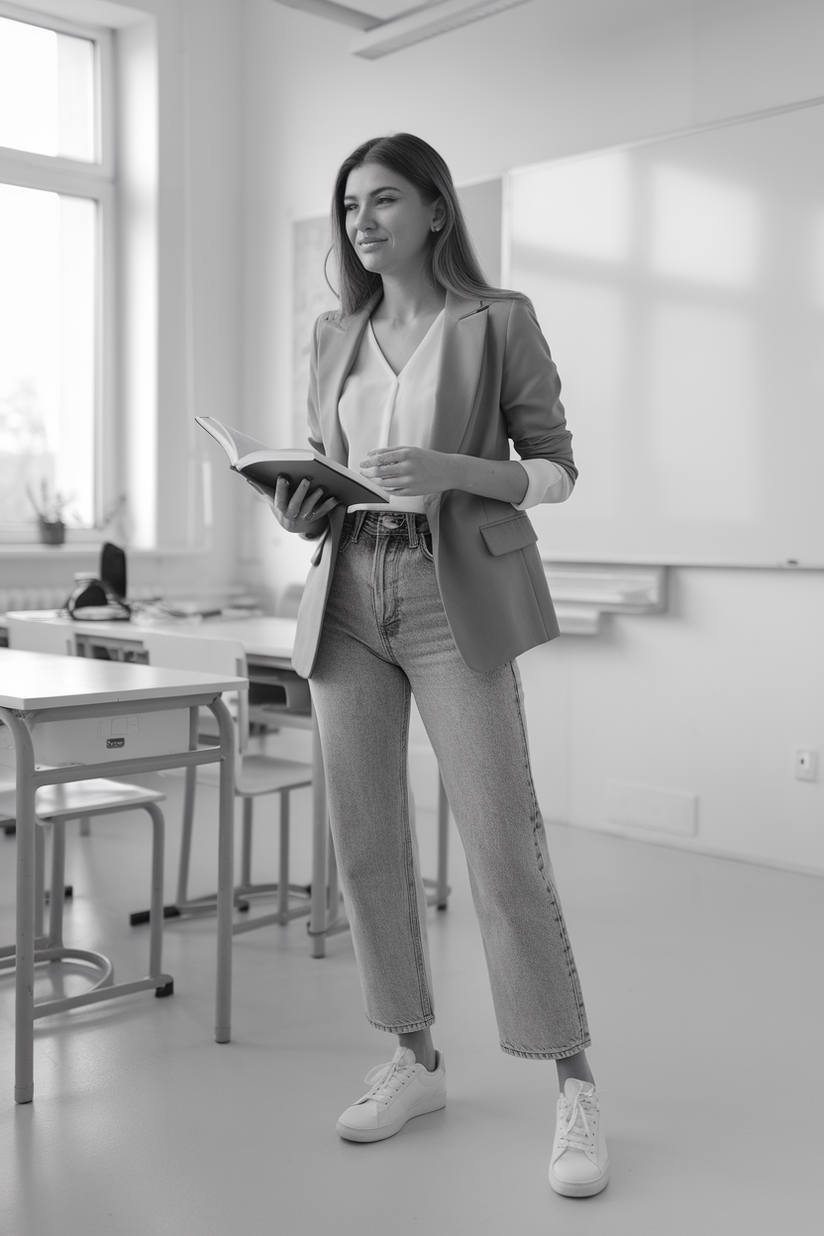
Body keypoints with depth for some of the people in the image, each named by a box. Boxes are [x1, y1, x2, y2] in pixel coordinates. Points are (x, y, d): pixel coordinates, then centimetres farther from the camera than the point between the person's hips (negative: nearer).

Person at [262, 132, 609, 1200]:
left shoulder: (498, 322, 2)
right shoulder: (335, 336, 15)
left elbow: (555, 469, 1)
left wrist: (452, 469, -17)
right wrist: (301, 507, -2)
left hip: (457, 600, -5)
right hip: (348, 599, 5)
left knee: (503, 848, -7)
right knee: (366, 843, 5)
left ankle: (574, 1088, 7)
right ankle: (415, 1061, 22)